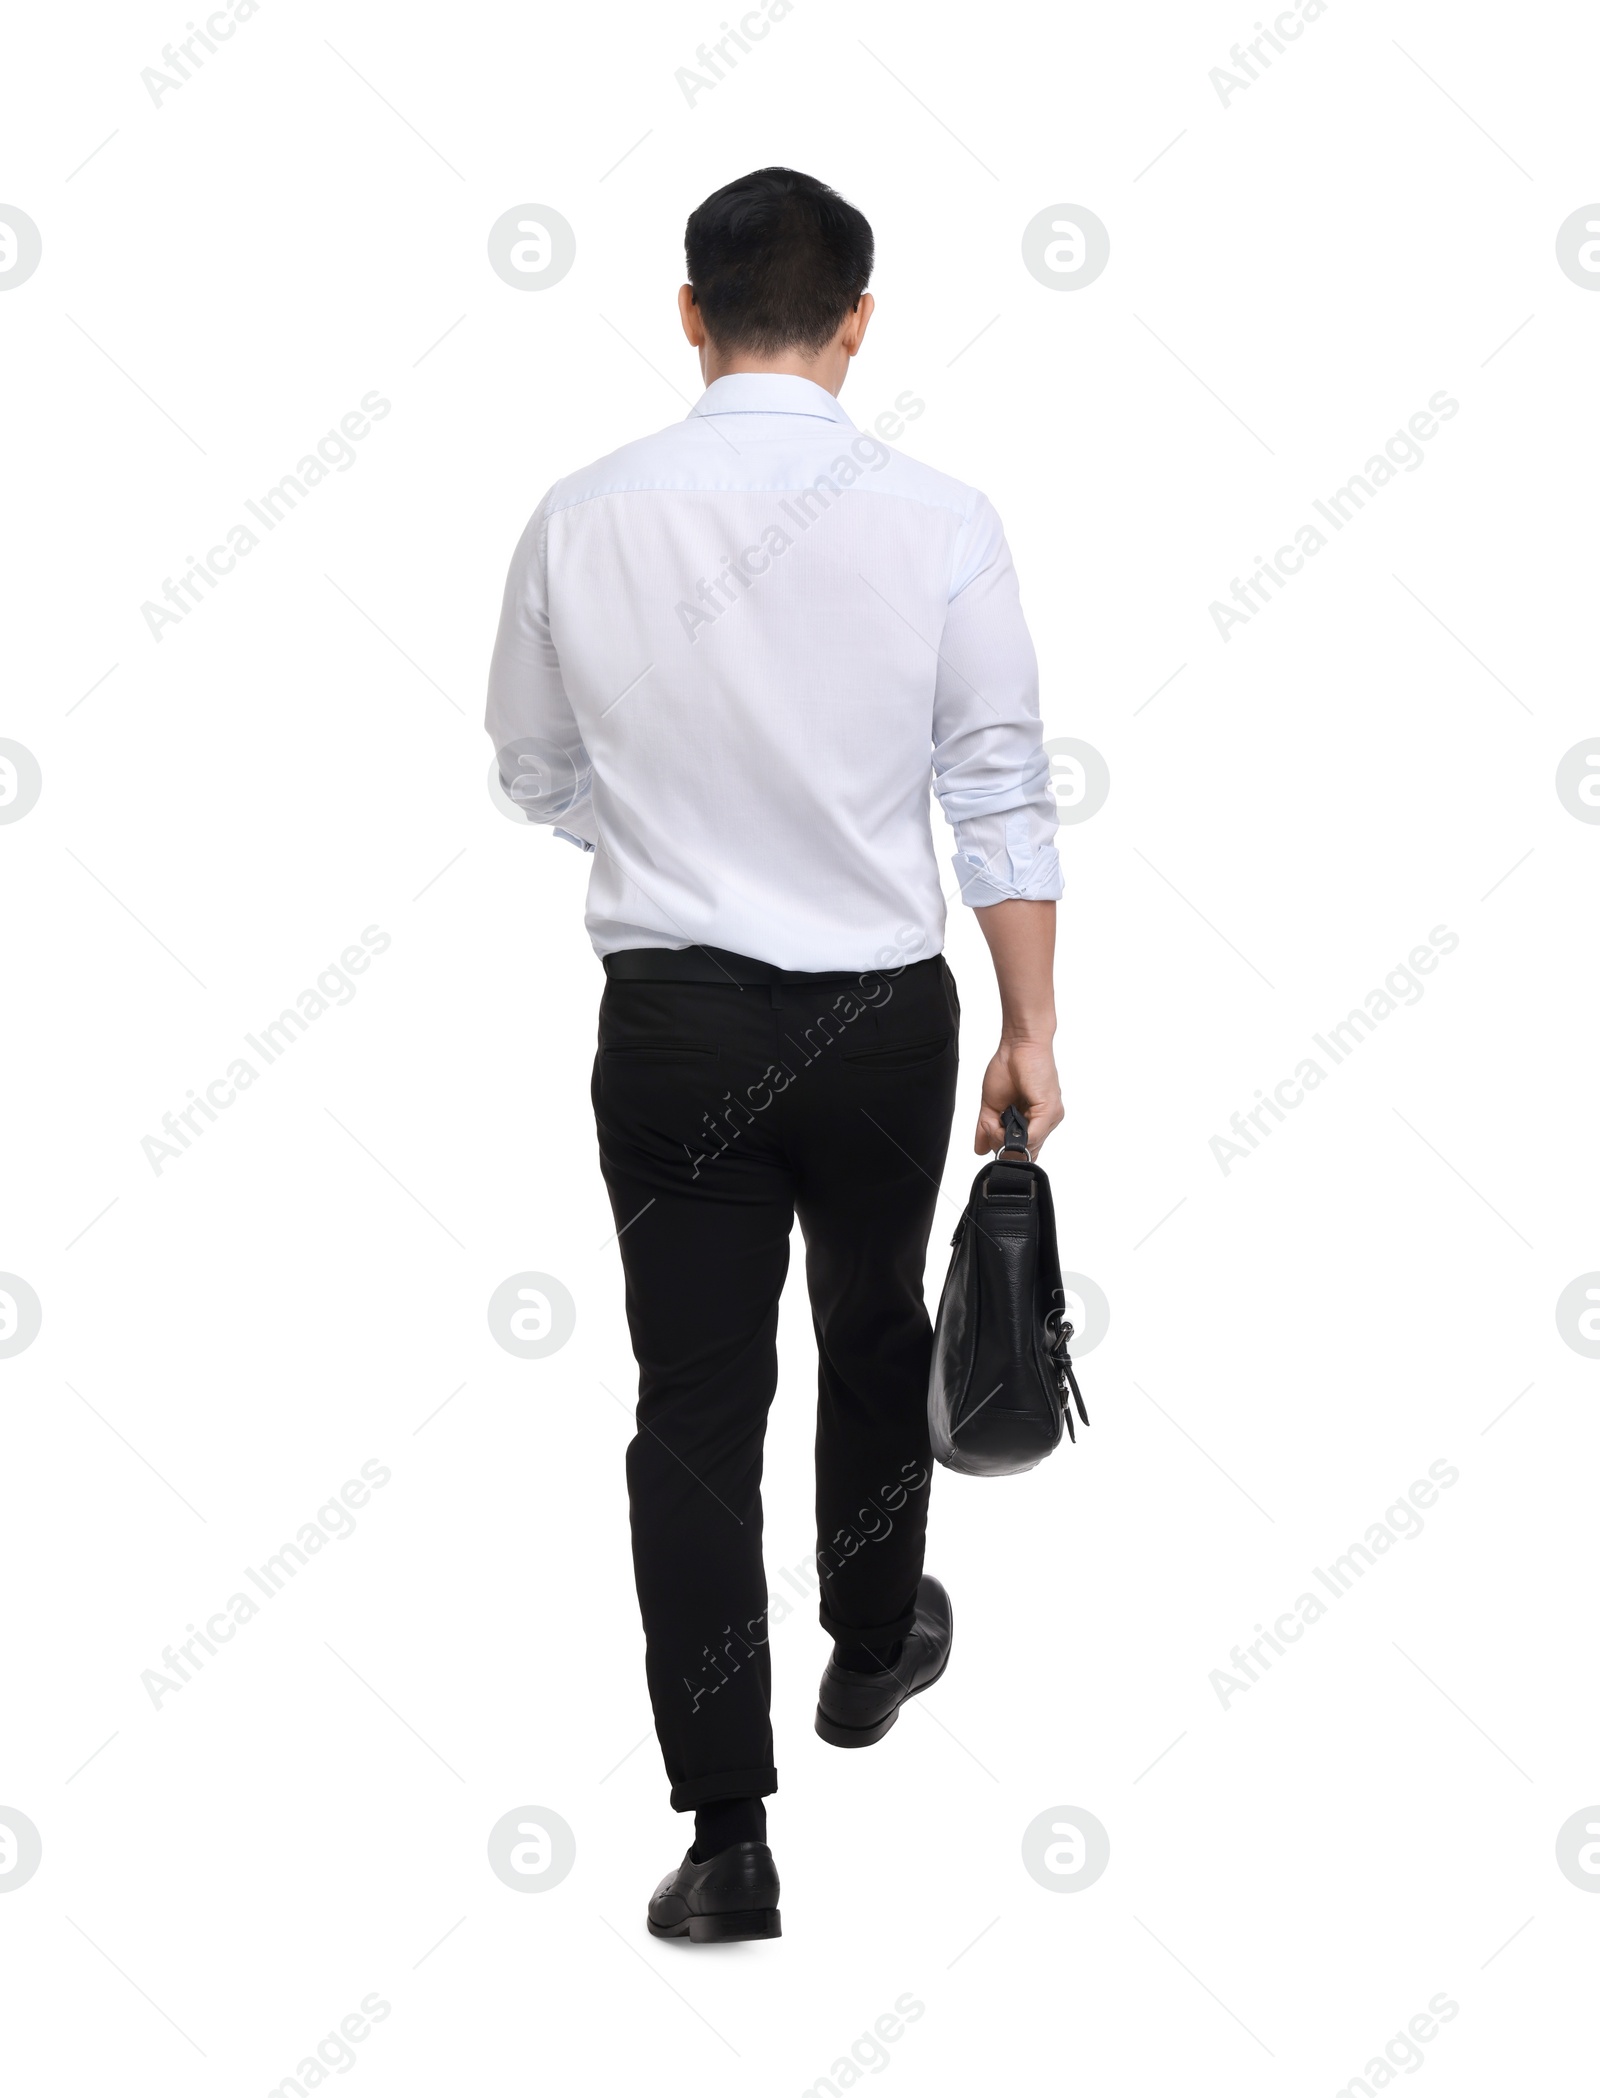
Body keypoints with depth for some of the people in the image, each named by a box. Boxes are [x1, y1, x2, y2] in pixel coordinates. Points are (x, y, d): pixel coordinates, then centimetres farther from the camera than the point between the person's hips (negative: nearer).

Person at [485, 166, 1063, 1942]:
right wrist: (1032, 1030, 3)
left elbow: (535, 774, 7)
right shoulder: (937, 522, -10)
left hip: (669, 1013, 0)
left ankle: (726, 1833, 1)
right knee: (877, 1340, 24)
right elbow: (1003, 795, -6)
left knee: (694, 1406, 3)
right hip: (882, 1012, 0)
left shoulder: (582, 517, -6)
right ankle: (873, 1651, 45)